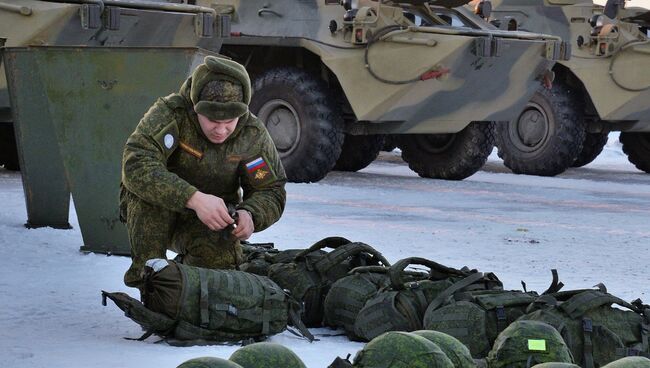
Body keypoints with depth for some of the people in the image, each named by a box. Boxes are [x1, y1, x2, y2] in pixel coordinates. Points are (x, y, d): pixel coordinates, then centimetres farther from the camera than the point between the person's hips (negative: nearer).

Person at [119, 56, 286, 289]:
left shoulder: (253, 134, -14)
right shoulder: (169, 113, -26)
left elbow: (271, 191, -7)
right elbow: (136, 165, -40)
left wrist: (250, 215, -33)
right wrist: (194, 199, -51)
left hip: (210, 223, 3)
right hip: (152, 214, -3)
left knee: (223, 266, -25)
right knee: (147, 190, -35)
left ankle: (189, 262, 11)